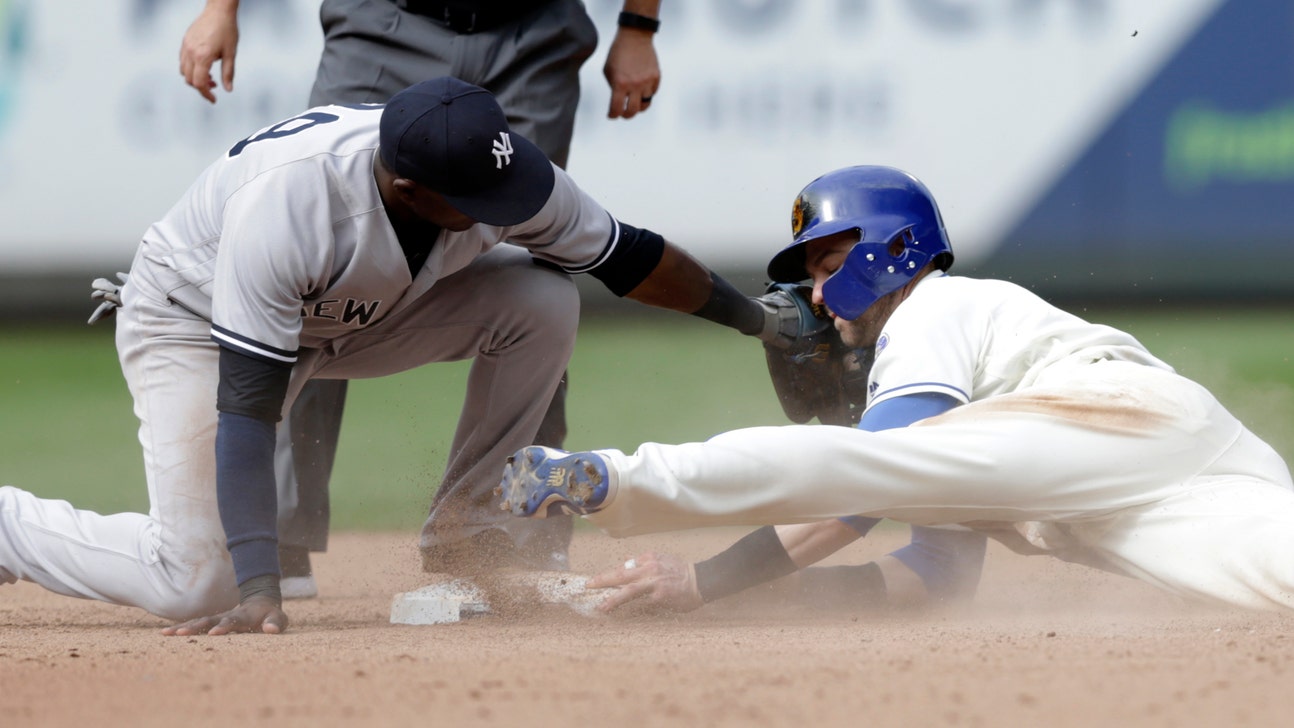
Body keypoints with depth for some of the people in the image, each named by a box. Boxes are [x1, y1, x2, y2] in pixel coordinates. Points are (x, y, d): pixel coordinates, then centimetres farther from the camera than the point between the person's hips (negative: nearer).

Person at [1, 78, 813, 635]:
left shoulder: (505, 176, -26)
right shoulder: (285, 200, -42)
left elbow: (626, 256, -6)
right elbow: (245, 408, -41)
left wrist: (748, 314, 5)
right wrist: (261, 587, -46)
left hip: (355, 315, 6)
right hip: (193, 320, -6)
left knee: (540, 299, -16)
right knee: (198, 585, -20)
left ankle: (466, 536, -3)